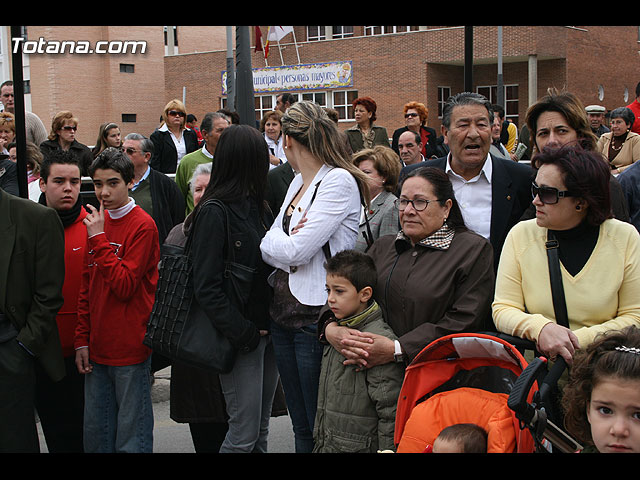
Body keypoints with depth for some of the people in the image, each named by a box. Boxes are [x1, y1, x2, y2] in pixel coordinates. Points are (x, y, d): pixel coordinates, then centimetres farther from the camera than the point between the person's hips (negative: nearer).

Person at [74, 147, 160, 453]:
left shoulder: (142, 226, -10)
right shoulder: (97, 221, 11)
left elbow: (125, 286, -18)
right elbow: (87, 287, 14)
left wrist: (99, 239, -16)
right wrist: (82, 340, 10)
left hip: (130, 348, -7)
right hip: (97, 349, 7)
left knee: (132, 438, 2)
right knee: (95, 433, 14)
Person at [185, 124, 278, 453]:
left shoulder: (257, 206, 12)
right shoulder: (214, 213, -13)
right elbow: (207, 289, -17)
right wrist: (244, 333, -19)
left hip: (265, 330, 8)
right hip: (241, 337, -8)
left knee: (261, 428, 15)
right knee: (244, 433, -2)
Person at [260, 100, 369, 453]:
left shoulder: (339, 181, -14)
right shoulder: (298, 181, 13)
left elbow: (296, 250, -21)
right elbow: (269, 249, 9)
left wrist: (272, 239, -2)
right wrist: (283, 240, -11)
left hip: (316, 315, -8)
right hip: (283, 313, 8)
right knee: (300, 426, 17)